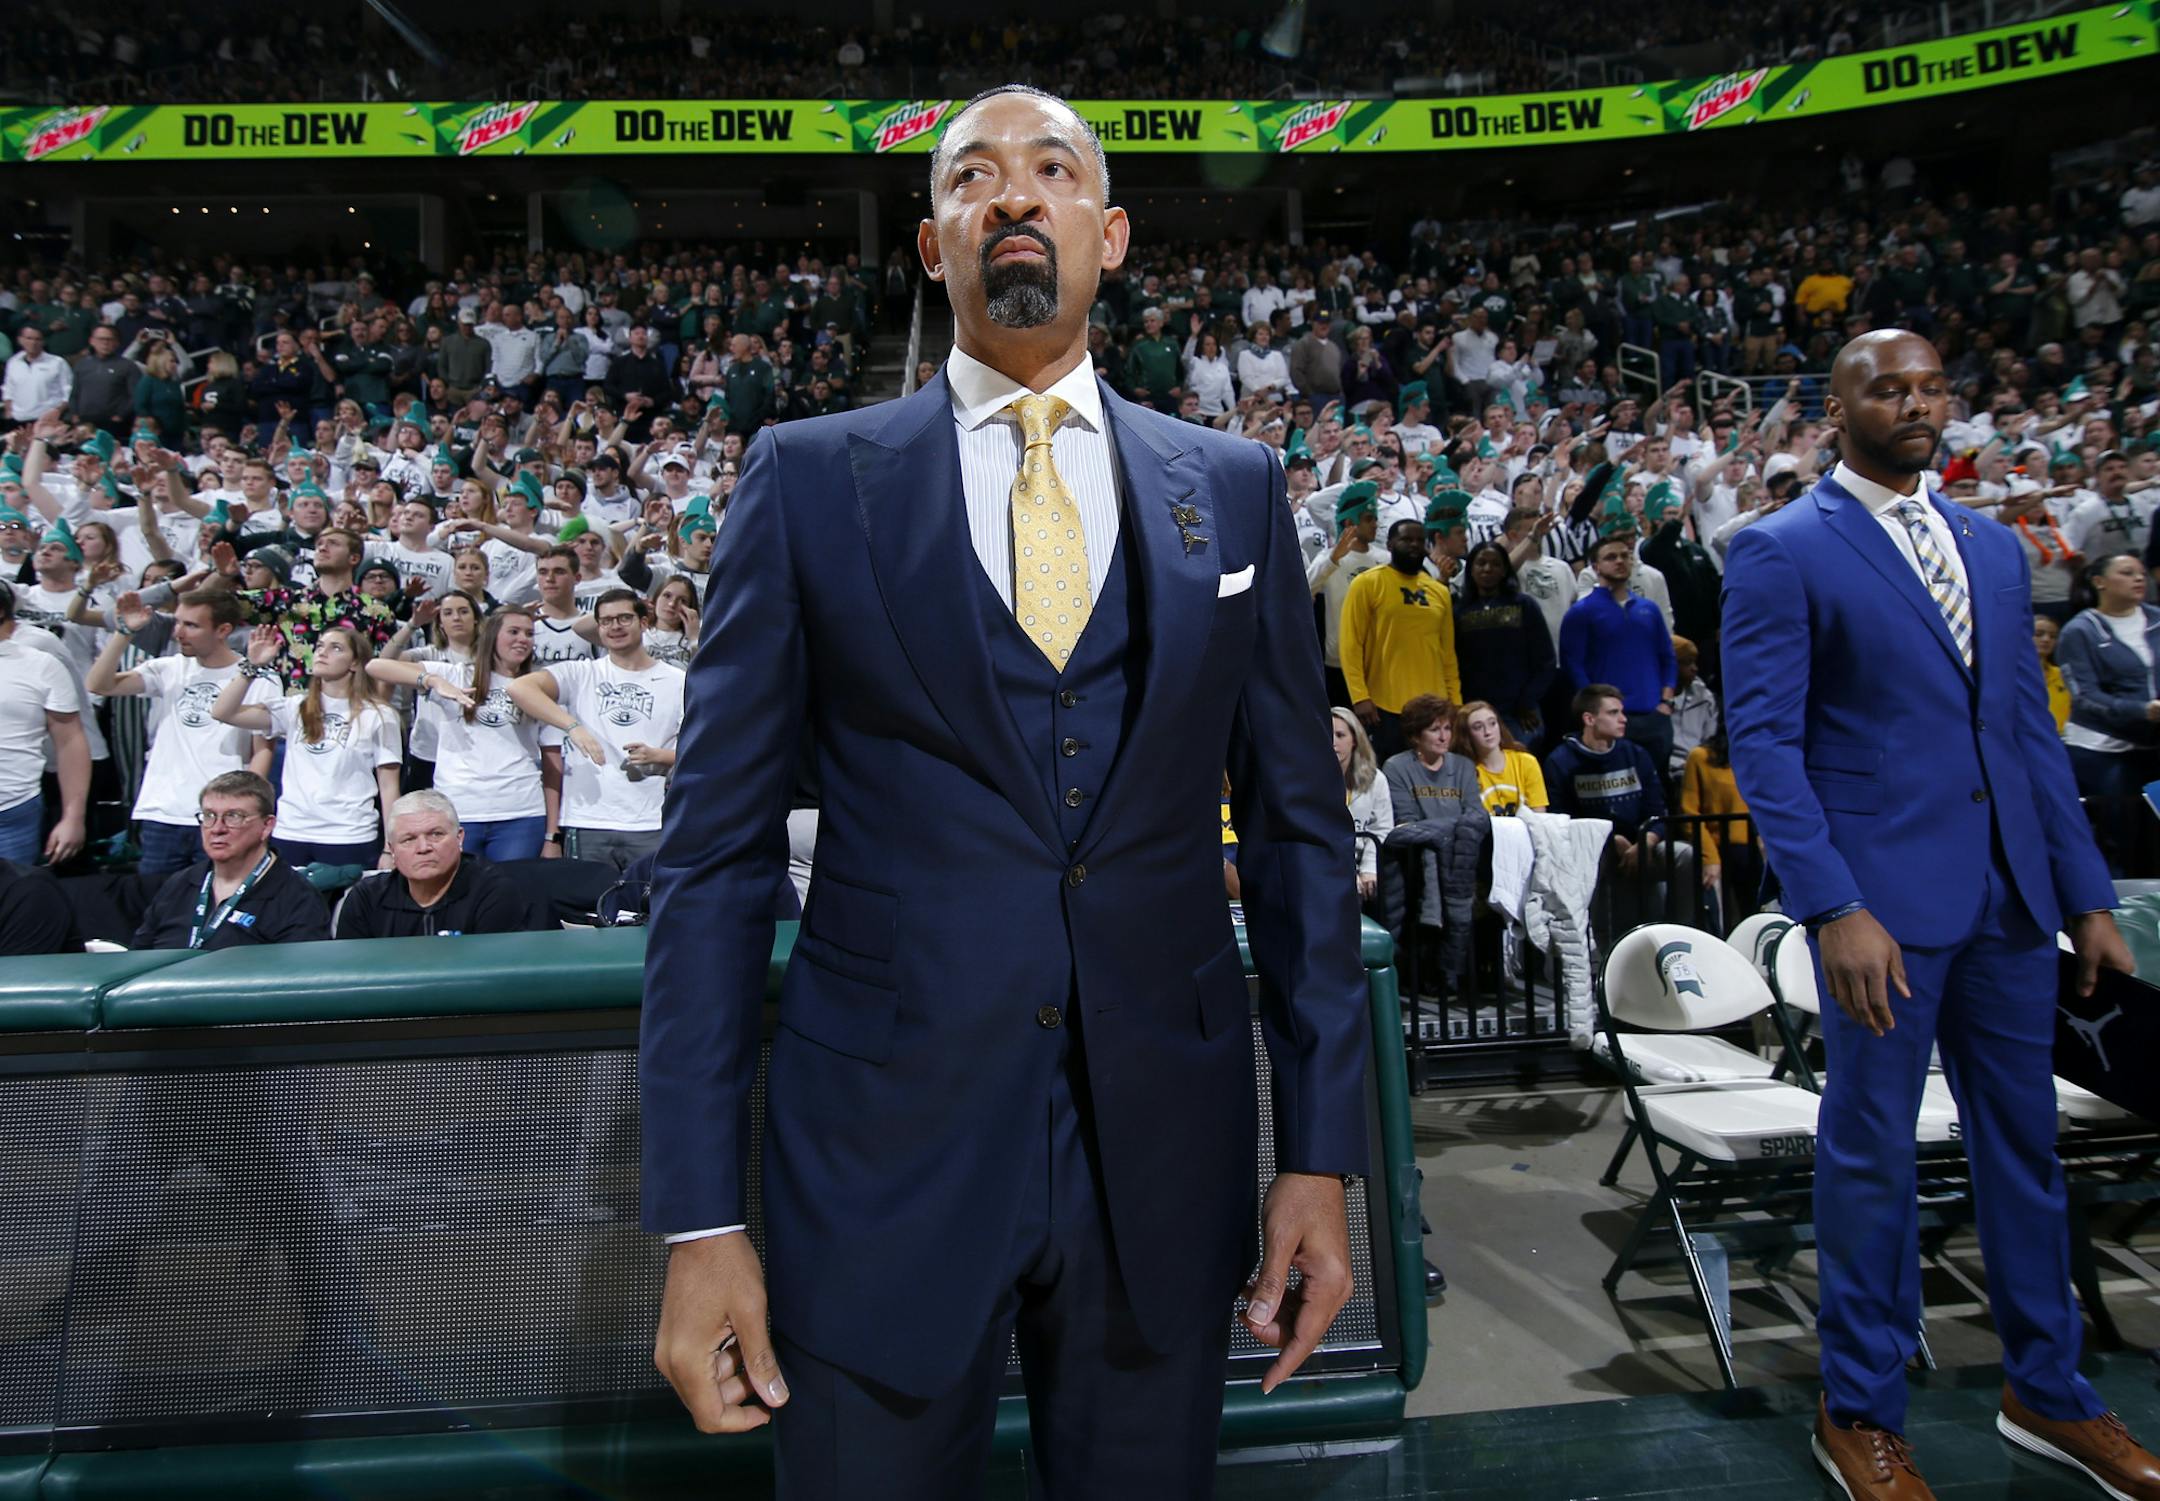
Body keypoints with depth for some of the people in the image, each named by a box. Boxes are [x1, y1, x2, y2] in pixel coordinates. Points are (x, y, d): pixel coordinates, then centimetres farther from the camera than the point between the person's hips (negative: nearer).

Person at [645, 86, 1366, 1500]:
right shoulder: (808, 479, 0)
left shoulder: (1233, 487, 5)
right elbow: (718, 845, -2)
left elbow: (1300, 825, 6)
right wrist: (698, 1217, -5)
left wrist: (1323, 1152, 3)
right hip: (881, 1154, -1)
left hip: (1164, 1156, 2)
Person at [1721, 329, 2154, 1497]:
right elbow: (1763, 742, -13)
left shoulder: (1993, 548, 14)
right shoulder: (1781, 553, -6)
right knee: (1871, 1155, 4)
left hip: (2008, 894, 6)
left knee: (2024, 1141, 16)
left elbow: (2029, 729, 15)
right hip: (1883, 895, -6)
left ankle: (2047, 1392, 35)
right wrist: (1833, 908, -20)